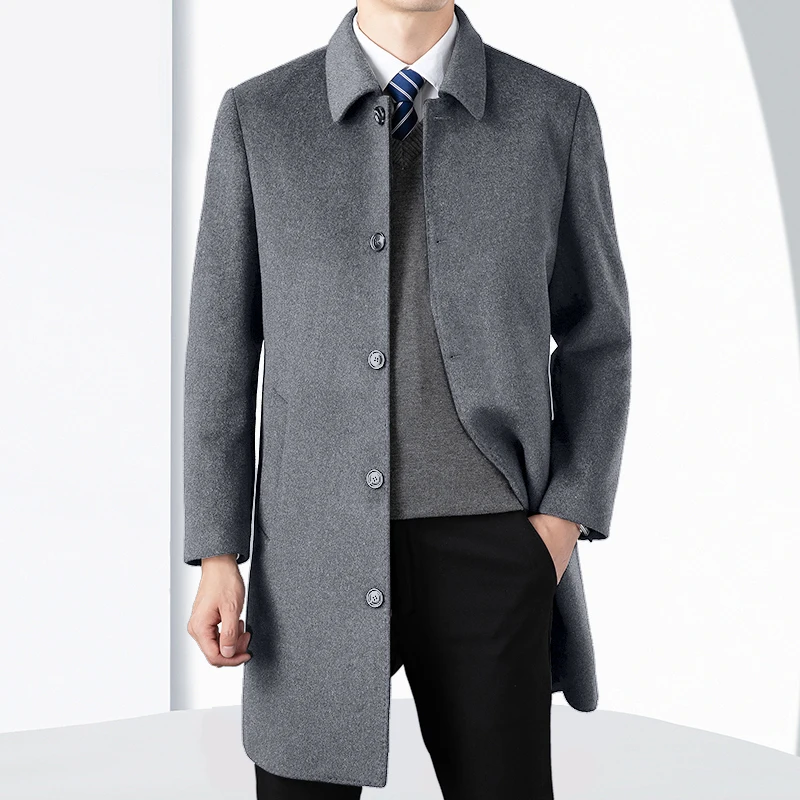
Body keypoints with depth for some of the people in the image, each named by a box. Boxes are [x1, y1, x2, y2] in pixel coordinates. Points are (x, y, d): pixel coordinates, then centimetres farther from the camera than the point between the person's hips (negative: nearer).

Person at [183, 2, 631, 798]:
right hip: (320, 554, 1)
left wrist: (566, 520, -6)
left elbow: (594, 338, 7)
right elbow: (223, 345, 3)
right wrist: (216, 556, -2)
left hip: (486, 550, 0)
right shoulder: (257, 116, 2)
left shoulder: (554, 114, 2)